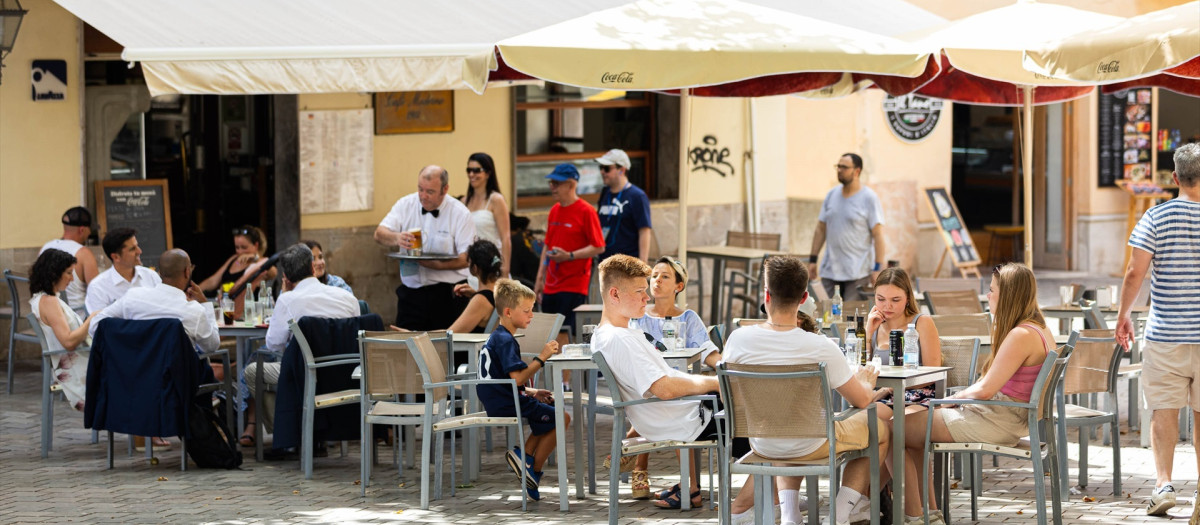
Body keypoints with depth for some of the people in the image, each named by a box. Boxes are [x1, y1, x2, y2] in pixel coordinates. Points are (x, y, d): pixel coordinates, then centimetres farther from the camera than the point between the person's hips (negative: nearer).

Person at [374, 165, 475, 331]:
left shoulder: (460, 213, -4)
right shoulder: (405, 205, 6)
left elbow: (466, 259, -10)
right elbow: (379, 235, -3)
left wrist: (434, 264, -25)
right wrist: (396, 238, -26)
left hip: (448, 296, -2)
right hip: (411, 291, 2)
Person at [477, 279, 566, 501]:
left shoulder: (496, 338, 18)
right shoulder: (505, 340, -16)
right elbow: (518, 377, -27)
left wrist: (531, 392, 14)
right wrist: (542, 358, -23)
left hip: (498, 403, 11)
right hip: (506, 406, -11)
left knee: (545, 408, 23)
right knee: (562, 418, -8)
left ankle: (524, 455, 9)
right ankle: (534, 470, 0)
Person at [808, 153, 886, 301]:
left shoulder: (869, 198, -5)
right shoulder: (831, 195, 11)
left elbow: (878, 234, -8)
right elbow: (820, 229, 16)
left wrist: (877, 268, -14)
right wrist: (813, 259, 11)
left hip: (857, 272, -5)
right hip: (830, 271, 5)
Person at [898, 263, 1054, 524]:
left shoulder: (1021, 335, -22)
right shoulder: (1041, 329, 10)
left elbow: (985, 390, -19)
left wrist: (952, 399, -5)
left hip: (996, 423, -11)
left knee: (896, 430, -8)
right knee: (915, 415, 19)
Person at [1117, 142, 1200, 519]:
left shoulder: (1156, 218, -5)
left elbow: (1135, 272, -8)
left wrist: (1123, 314, 5)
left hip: (1165, 333, -1)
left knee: (1164, 411, 7)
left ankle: (1163, 483, -5)